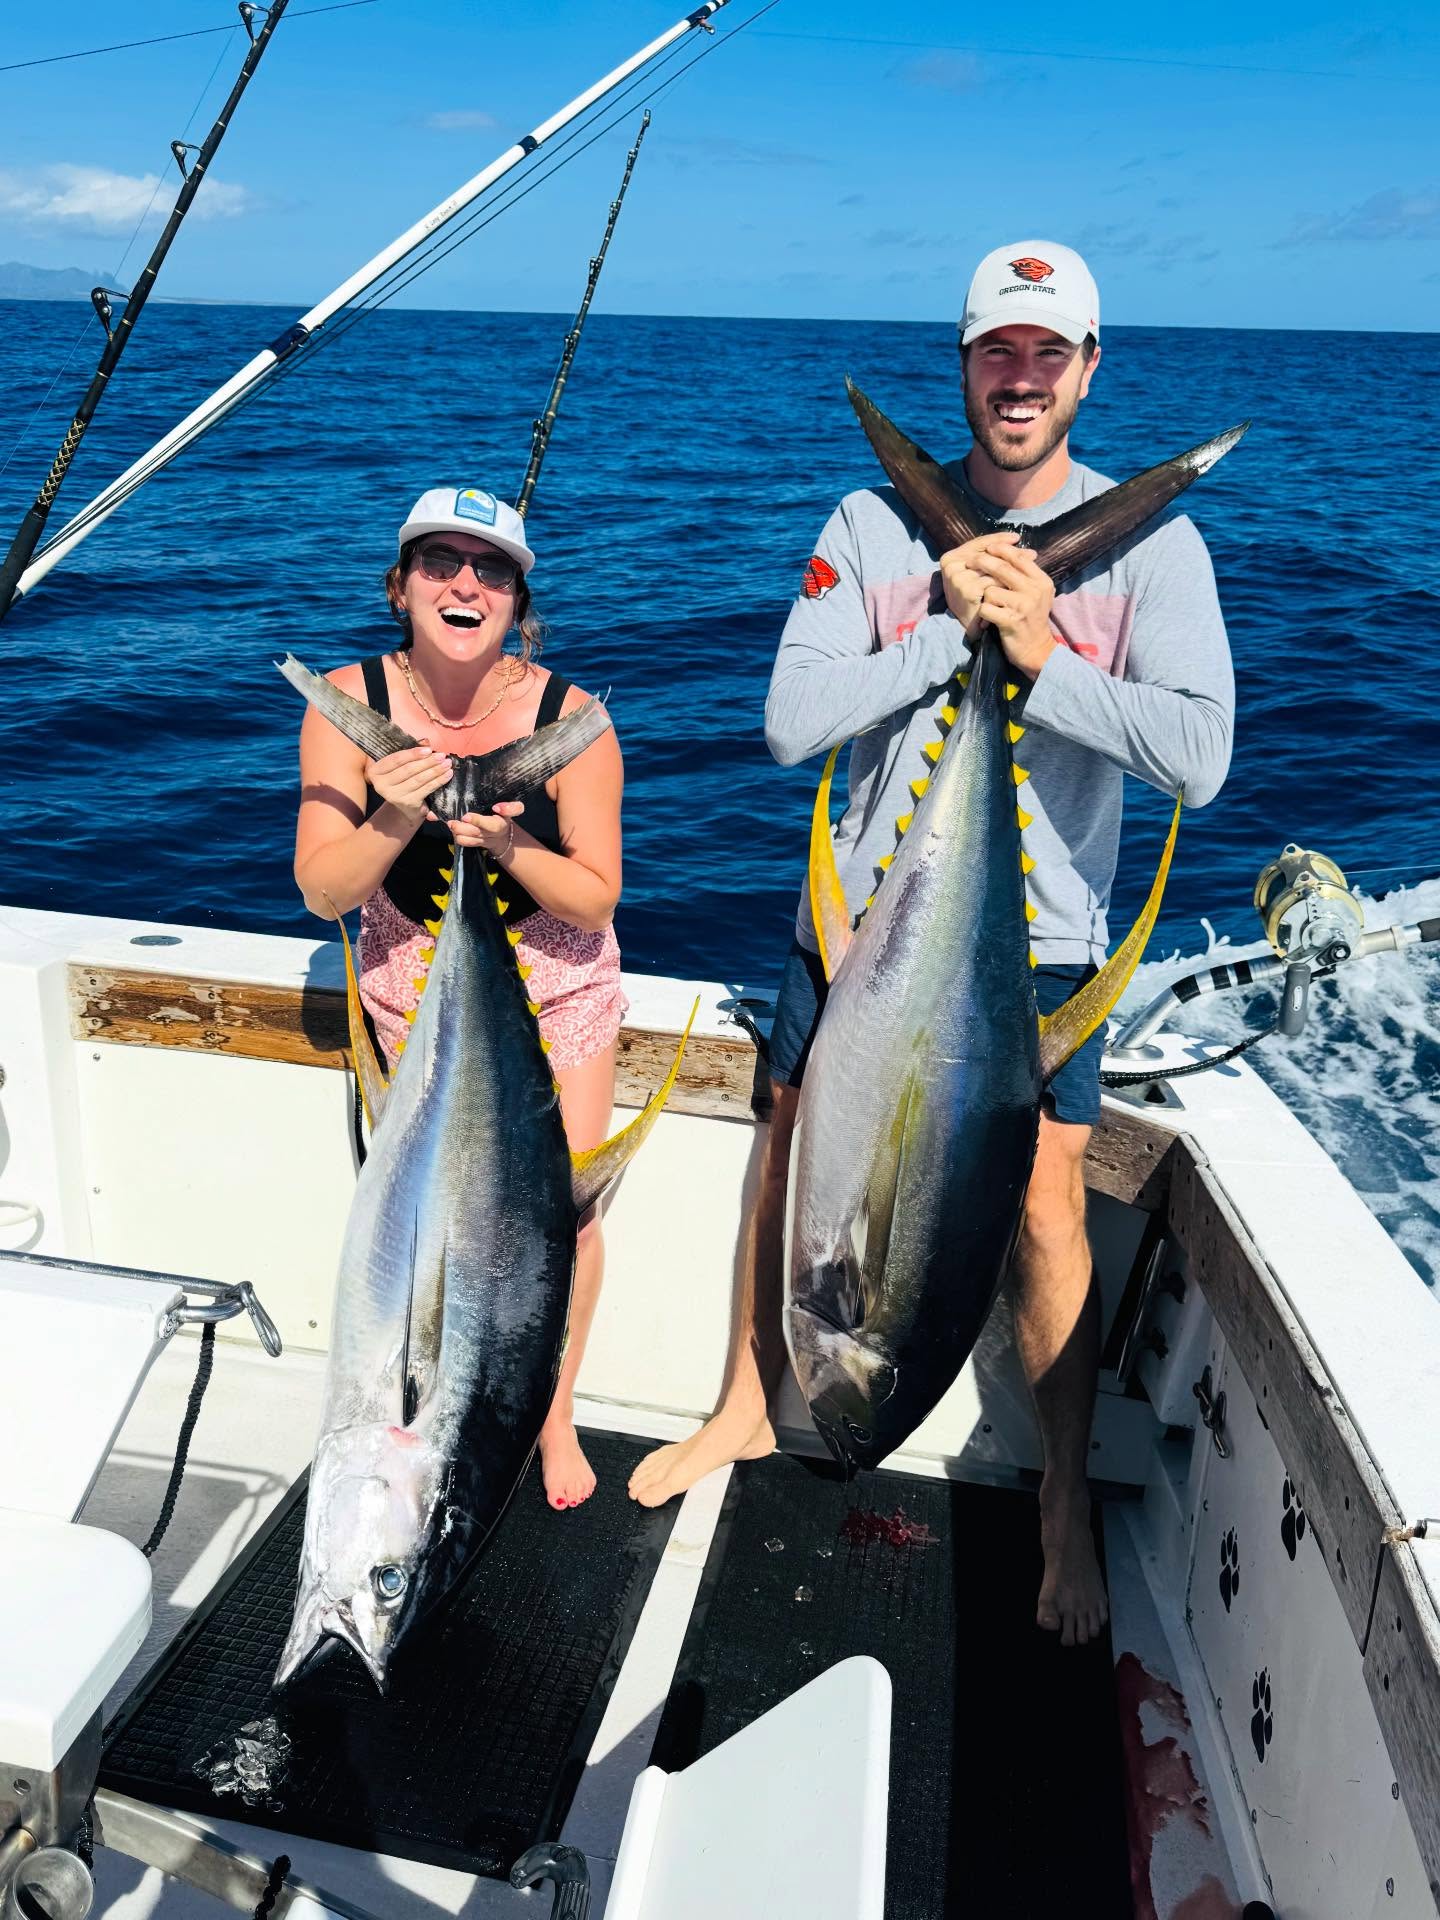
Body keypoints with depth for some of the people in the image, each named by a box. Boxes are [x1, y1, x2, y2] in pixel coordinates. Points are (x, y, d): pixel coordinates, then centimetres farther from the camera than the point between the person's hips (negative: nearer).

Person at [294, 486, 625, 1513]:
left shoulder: (569, 716, -21)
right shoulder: (351, 703, -17)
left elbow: (594, 901, -17)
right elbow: (324, 893, -16)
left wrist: (508, 843, -35)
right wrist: (393, 821, -35)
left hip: (558, 992, -1)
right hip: (417, 992, 1)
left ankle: (554, 1410, 27)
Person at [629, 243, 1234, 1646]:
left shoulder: (1148, 542, -6)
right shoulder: (875, 524, -2)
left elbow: (1199, 757, -18)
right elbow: (791, 721, -12)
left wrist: (1044, 656, -25)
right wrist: (951, 626, -19)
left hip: (1036, 942, -1)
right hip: (860, 916, 2)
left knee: (1044, 1216, 2)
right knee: (796, 1166, 13)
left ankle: (1067, 1505, 24)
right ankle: (748, 1407, 37)